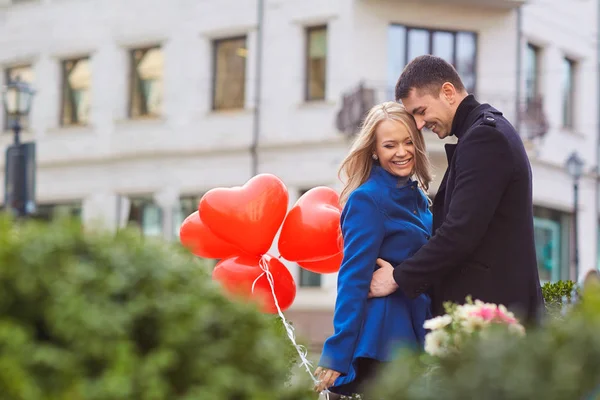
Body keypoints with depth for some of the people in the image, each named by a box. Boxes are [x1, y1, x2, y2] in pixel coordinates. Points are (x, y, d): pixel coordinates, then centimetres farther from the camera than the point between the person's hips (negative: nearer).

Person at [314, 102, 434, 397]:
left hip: (417, 333, 8)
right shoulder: (367, 199, -12)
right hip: (383, 339, -8)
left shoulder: (418, 198, 10)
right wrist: (337, 356, -20)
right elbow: (353, 278, -17)